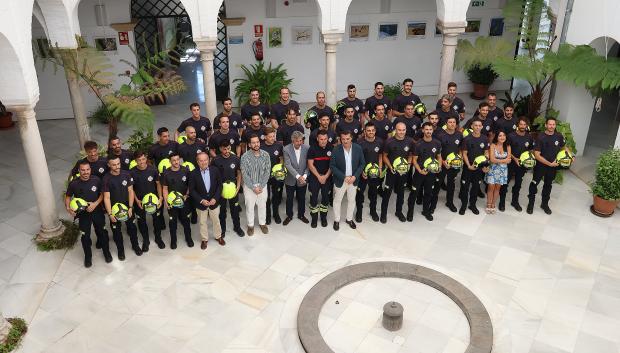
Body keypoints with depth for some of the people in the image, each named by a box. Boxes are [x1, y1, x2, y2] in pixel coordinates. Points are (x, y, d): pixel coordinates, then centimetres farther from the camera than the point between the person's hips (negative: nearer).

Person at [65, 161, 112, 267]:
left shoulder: (96, 180, -15)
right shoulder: (74, 183, -17)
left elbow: (102, 193, -3)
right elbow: (68, 197, -1)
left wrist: (95, 204, -18)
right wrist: (68, 208, -18)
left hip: (97, 211, 1)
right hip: (83, 214, -1)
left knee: (102, 232, 15)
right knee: (85, 236, 8)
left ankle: (106, 251, 39)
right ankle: (88, 256, 32)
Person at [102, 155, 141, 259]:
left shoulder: (126, 174, -10)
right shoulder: (106, 179, -16)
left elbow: (130, 191, -6)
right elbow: (106, 197, -16)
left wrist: (130, 207, -11)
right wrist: (110, 214, -20)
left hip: (127, 207, 2)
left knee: (132, 227, 16)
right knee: (116, 230, 13)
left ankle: (135, 245, 38)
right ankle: (120, 250, 34)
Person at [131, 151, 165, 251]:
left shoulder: (152, 169, -14)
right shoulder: (132, 172, -16)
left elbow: (158, 183, -2)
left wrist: (160, 197, -9)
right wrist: (137, 200, -12)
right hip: (140, 201, 0)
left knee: (157, 219, 14)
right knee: (141, 221, 14)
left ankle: (158, 238, 37)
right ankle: (145, 240, 35)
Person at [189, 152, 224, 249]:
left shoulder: (215, 170, -9)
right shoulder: (193, 174, -13)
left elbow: (219, 185, -3)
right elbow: (192, 190, -9)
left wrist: (215, 198, -13)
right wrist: (201, 200, -17)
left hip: (214, 201, 1)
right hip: (201, 203, -1)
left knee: (216, 220, 17)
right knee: (203, 222, 15)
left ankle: (218, 236, 38)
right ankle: (204, 239, 33)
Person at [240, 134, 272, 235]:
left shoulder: (265, 155, -11)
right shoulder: (245, 157, -17)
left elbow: (267, 172, -7)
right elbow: (245, 175, -14)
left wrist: (261, 186, -12)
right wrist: (253, 187, -15)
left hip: (262, 185, 2)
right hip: (249, 185, -2)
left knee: (262, 205, 16)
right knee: (249, 206, 12)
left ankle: (262, 223, 37)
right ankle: (250, 225, 31)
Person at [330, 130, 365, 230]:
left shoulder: (358, 148, -11)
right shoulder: (336, 150, -17)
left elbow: (362, 164, -3)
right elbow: (332, 166, -14)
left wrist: (355, 176, -15)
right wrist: (344, 177, -20)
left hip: (353, 179, 2)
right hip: (340, 180, -2)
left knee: (352, 200, 17)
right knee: (337, 200, 12)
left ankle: (349, 219, 36)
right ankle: (336, 220, 30)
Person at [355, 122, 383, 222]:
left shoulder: (379, 142, -7)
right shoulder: (360, 143, -17)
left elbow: (380, 156, 7)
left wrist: (380, 168, 0)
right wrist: (361, 171, -15)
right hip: (362, 172, -3)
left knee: (374, 192, 18)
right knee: (360, 192, 9)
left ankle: (373, 211, 37)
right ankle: (359, 212, 27)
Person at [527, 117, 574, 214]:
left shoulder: (559, 136, -8)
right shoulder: (541, 137, -19)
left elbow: (564, 147, 12)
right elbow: (537, 154, -20)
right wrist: (549, 163, -20)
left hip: (553, 166, 4)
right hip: (540, 165, -4)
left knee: (548, 185, 18)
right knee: (534, 183, 7)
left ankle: (545, 204, 36)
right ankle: (531, 203, 25)